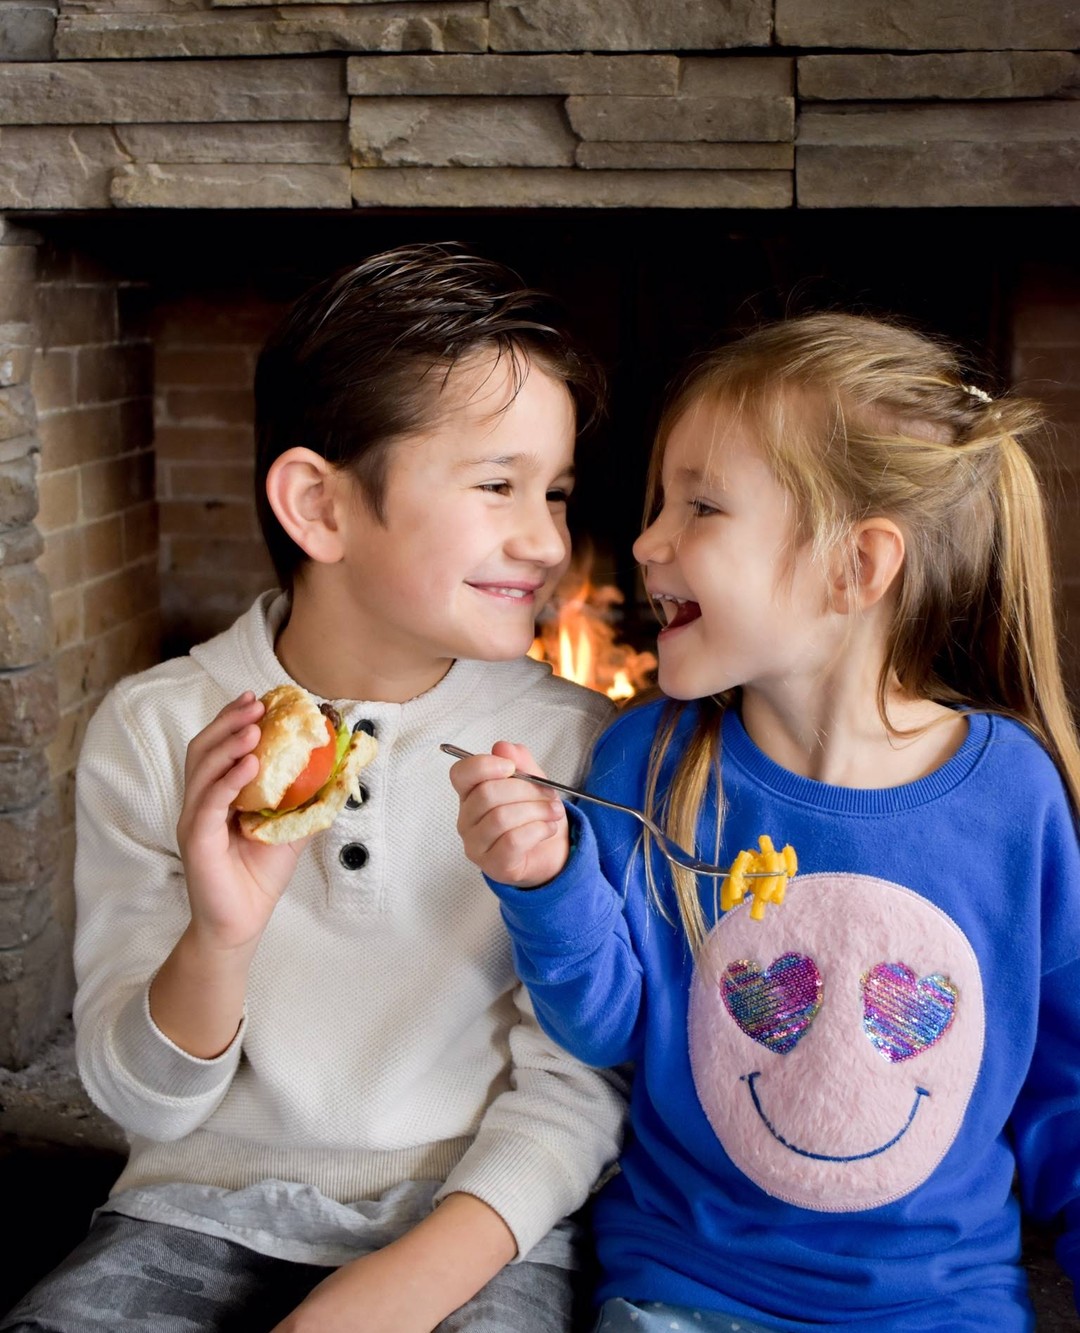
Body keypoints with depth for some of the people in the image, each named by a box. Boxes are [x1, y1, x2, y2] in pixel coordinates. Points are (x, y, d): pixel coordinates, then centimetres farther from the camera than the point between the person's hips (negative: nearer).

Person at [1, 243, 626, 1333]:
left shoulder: (578, 740, -5)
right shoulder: (154, 728, -4)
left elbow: (574, 1085, -4)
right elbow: (139, 1099, -3)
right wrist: (219, 937, -23)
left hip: (475, 1224, 0)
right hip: (207, 1211, 1)